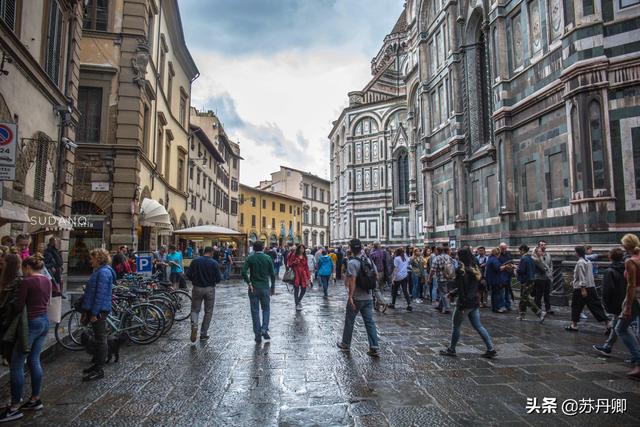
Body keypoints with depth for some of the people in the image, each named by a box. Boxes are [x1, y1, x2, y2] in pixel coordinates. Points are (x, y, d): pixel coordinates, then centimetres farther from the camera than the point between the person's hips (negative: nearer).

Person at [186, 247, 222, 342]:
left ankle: (194, 326, -15)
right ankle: (203, 334, 15)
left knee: (195, 309, 13)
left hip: (197, 288, 1)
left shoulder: (195, 261, -4)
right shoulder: (214, 263, -9)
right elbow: (218, 278, -10)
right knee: (208, 311, 11)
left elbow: (188, 274, -4)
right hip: (210, 289, -1)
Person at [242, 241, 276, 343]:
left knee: (255, 311, 8)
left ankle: (258, 335, 11)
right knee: (266, 309, 16)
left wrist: (248, 283, -7)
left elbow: (243, 272, -16)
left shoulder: (250, 258, -3)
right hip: (265, 288, 0)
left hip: (253, 288, 0)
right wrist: (273, 287, 8)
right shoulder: (268, 258, -2)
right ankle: (264, 329, -2)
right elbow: (272, 274, -2)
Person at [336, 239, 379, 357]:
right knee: (370, 322, 7)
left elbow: (352, 280, -24)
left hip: (356, 298, -5)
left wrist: (350, 296, -22)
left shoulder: (352, 262, -17)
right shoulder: (369, 260, 4)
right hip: (368, 297, 6)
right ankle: (374, 348, 4)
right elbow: (376, 274, 11)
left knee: (349, 321, 11)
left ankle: (345, 344, 26)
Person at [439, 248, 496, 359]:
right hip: (475, 302, 8)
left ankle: (451, 349, 18)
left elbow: (462, 289, -20)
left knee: (456, 326, 7)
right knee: (478, 326, 15)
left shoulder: (461, 270, -17)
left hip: (465, 303, -8)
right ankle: (491, 349, 12)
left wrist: (461, 307, -18)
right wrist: (452, 293, 23)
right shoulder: (475, 269, 9)